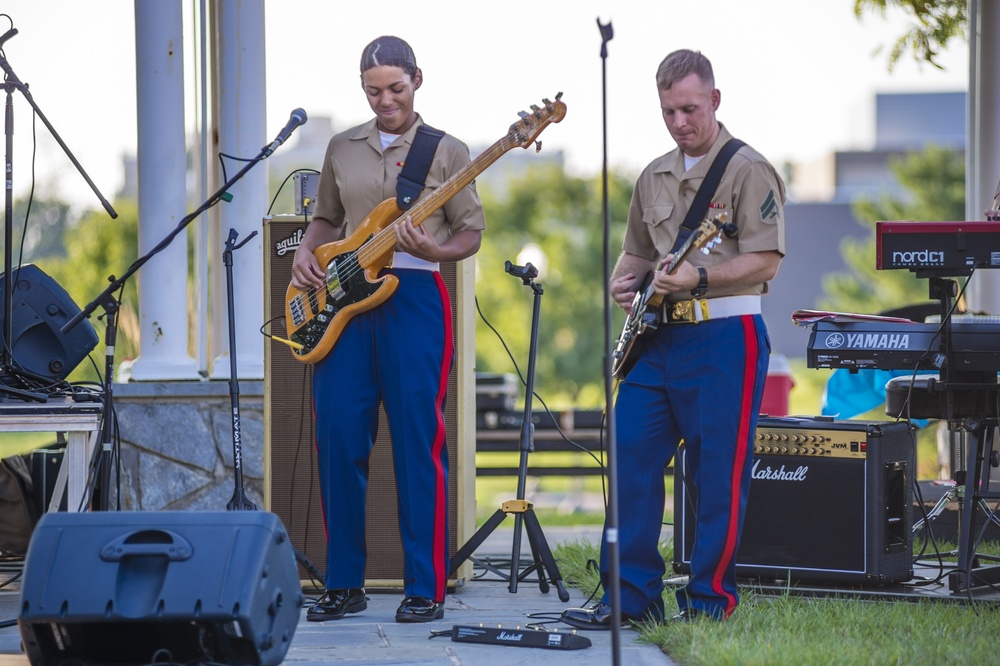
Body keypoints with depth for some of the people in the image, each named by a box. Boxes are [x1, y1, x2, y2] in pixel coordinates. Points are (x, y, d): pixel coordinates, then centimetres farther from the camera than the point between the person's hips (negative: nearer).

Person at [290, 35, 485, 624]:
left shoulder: (447, 151, 3)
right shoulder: (343, 149, 15)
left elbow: (472, 232, 3)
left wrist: (432, 251, -17)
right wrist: (306, 253, 4)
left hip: (415, 299, -4)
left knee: (418, 445, -6)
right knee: (338, 441, 1)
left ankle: (427, 590, -1)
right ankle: (345, 584, 11)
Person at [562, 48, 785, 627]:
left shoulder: (748, 170, -5)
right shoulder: (655, 177, 17)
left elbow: (765, 259, -12)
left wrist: (699, 278, -22)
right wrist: (624, 281, 6)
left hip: (725, 336, -7)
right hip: (659, 337, 7)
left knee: (719, 473, -3)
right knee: (632, 458, 3)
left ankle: (710, 600, 3)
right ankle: (632, 595, 9)